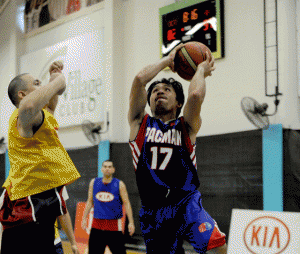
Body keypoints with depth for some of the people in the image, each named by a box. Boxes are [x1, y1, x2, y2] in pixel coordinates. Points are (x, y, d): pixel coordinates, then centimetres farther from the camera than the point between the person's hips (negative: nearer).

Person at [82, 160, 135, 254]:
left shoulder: (119, 184, -4)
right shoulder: (94, 182, 5)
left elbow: (126, 203, -4)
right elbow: (90, 201, 13)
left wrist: (131, 222, -10)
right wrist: (84, 218, 9)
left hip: (114, 225, -3)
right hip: (97, 224, 3)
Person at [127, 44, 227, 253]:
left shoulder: (186, 126, 9)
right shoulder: (140, 123, 11)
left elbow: (196, 94, -12)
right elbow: (140, 79, -3)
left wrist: (201, 70, 7)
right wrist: (168, 60, 10)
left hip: (187, 204, -1)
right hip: (153, 211, 1)